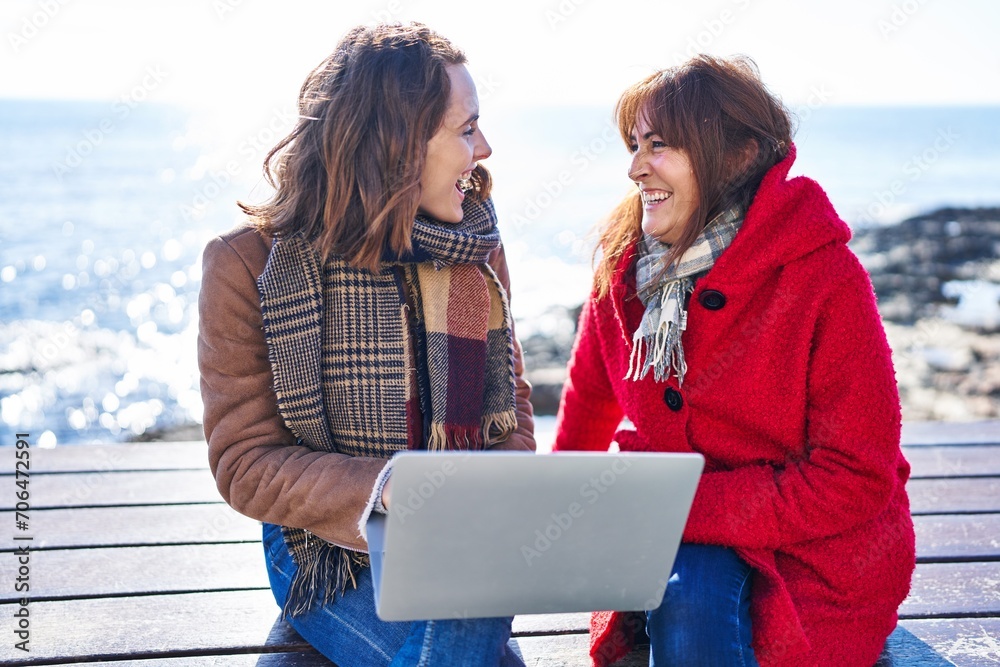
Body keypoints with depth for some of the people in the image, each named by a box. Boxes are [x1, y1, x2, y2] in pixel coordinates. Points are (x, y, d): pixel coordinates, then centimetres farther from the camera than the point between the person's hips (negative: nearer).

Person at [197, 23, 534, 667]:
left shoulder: (473, 247, 4)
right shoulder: (250, 265, -9)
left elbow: (510, 407, 10)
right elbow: (246, 462, -9)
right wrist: (382, 488, -26)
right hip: (327, 550, -3)